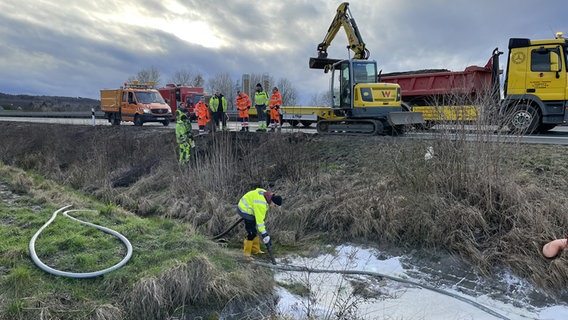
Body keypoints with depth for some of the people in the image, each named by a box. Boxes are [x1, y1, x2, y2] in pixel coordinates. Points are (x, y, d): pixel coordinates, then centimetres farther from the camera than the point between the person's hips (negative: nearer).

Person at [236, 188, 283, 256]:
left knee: (254, 230, 15)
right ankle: (247, 253, 3)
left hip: (247, 209, 10)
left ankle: (255, 250, 26)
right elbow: (259, 219, -31)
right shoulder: (261, 204, -33)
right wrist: (264, 233, -28)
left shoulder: (267, 195, -5)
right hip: (245, 210, -10)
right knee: (251, 233, -9)